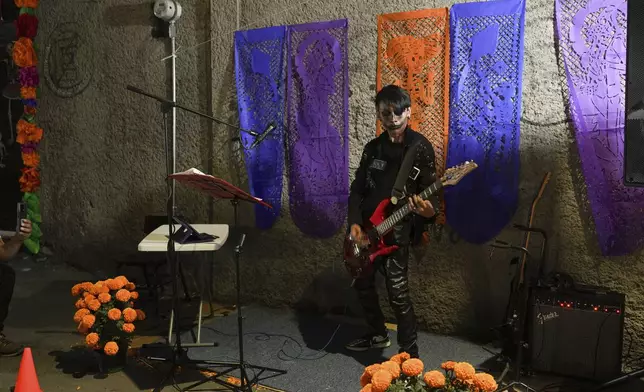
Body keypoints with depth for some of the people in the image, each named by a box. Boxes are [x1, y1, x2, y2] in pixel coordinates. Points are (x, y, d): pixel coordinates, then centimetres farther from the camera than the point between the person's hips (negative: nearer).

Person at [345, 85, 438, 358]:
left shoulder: (420, 147, -5)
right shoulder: (372, 148, 10)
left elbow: (430, 191, -8)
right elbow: (357, 188, 11)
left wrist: (429, 211, -30)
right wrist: (354, 223, -2)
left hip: (397, 231, -6)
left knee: (397, 291, -15)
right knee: (362, 283, 17)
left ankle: (409, 353, -1)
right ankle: (378, 335, 38)